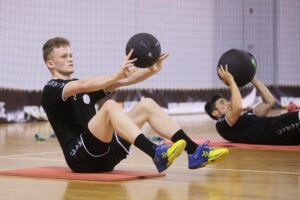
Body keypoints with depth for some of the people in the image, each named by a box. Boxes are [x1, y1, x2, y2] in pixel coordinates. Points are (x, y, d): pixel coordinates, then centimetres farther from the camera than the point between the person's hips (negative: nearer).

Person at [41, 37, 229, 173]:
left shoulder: (84, 87, 23)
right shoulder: (51, 89, -1)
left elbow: (125, 81, 12)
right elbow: (82, 86, -24)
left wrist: (152, 70, -5)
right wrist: (117, 75, -36)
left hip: (105, 153, 8)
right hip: (81, 156, -8)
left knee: (147, 104, -3)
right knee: (110, 106, -31)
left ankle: (195, 152, -16)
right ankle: (157, 154, -47)